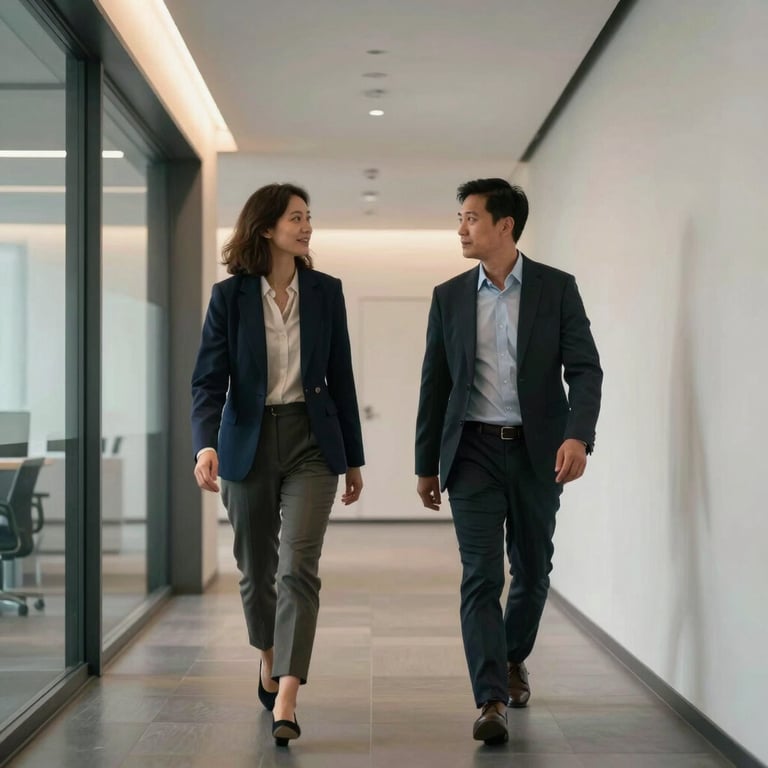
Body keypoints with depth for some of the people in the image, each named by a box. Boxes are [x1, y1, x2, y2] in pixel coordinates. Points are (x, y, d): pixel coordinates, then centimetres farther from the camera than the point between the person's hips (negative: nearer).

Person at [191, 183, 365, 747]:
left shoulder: (325, 291, 3)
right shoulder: (230, 295, -4)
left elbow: (340, 377, 7)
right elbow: (209, 378, -9)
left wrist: (354, 458, 10)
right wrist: (206, 444, -27)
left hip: (311, 442, 0)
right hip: (249, 442, 0)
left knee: (298, 568, -13)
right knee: (257, 569, 14)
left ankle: (285, 705, -15)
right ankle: (270, 662, 41)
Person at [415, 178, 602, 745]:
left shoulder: (557, 288, -1)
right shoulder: (449, 296, 5)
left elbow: (584, 368, -7)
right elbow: (435, 384, 9)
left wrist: (579, 435, -24)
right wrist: (427, 464, 10)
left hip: (537, 450, 0)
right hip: (474, 450, 0)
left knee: (532, 571, 13)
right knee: (481, 577, -8)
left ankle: (514, 658, 39)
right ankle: (492, 701, -8)